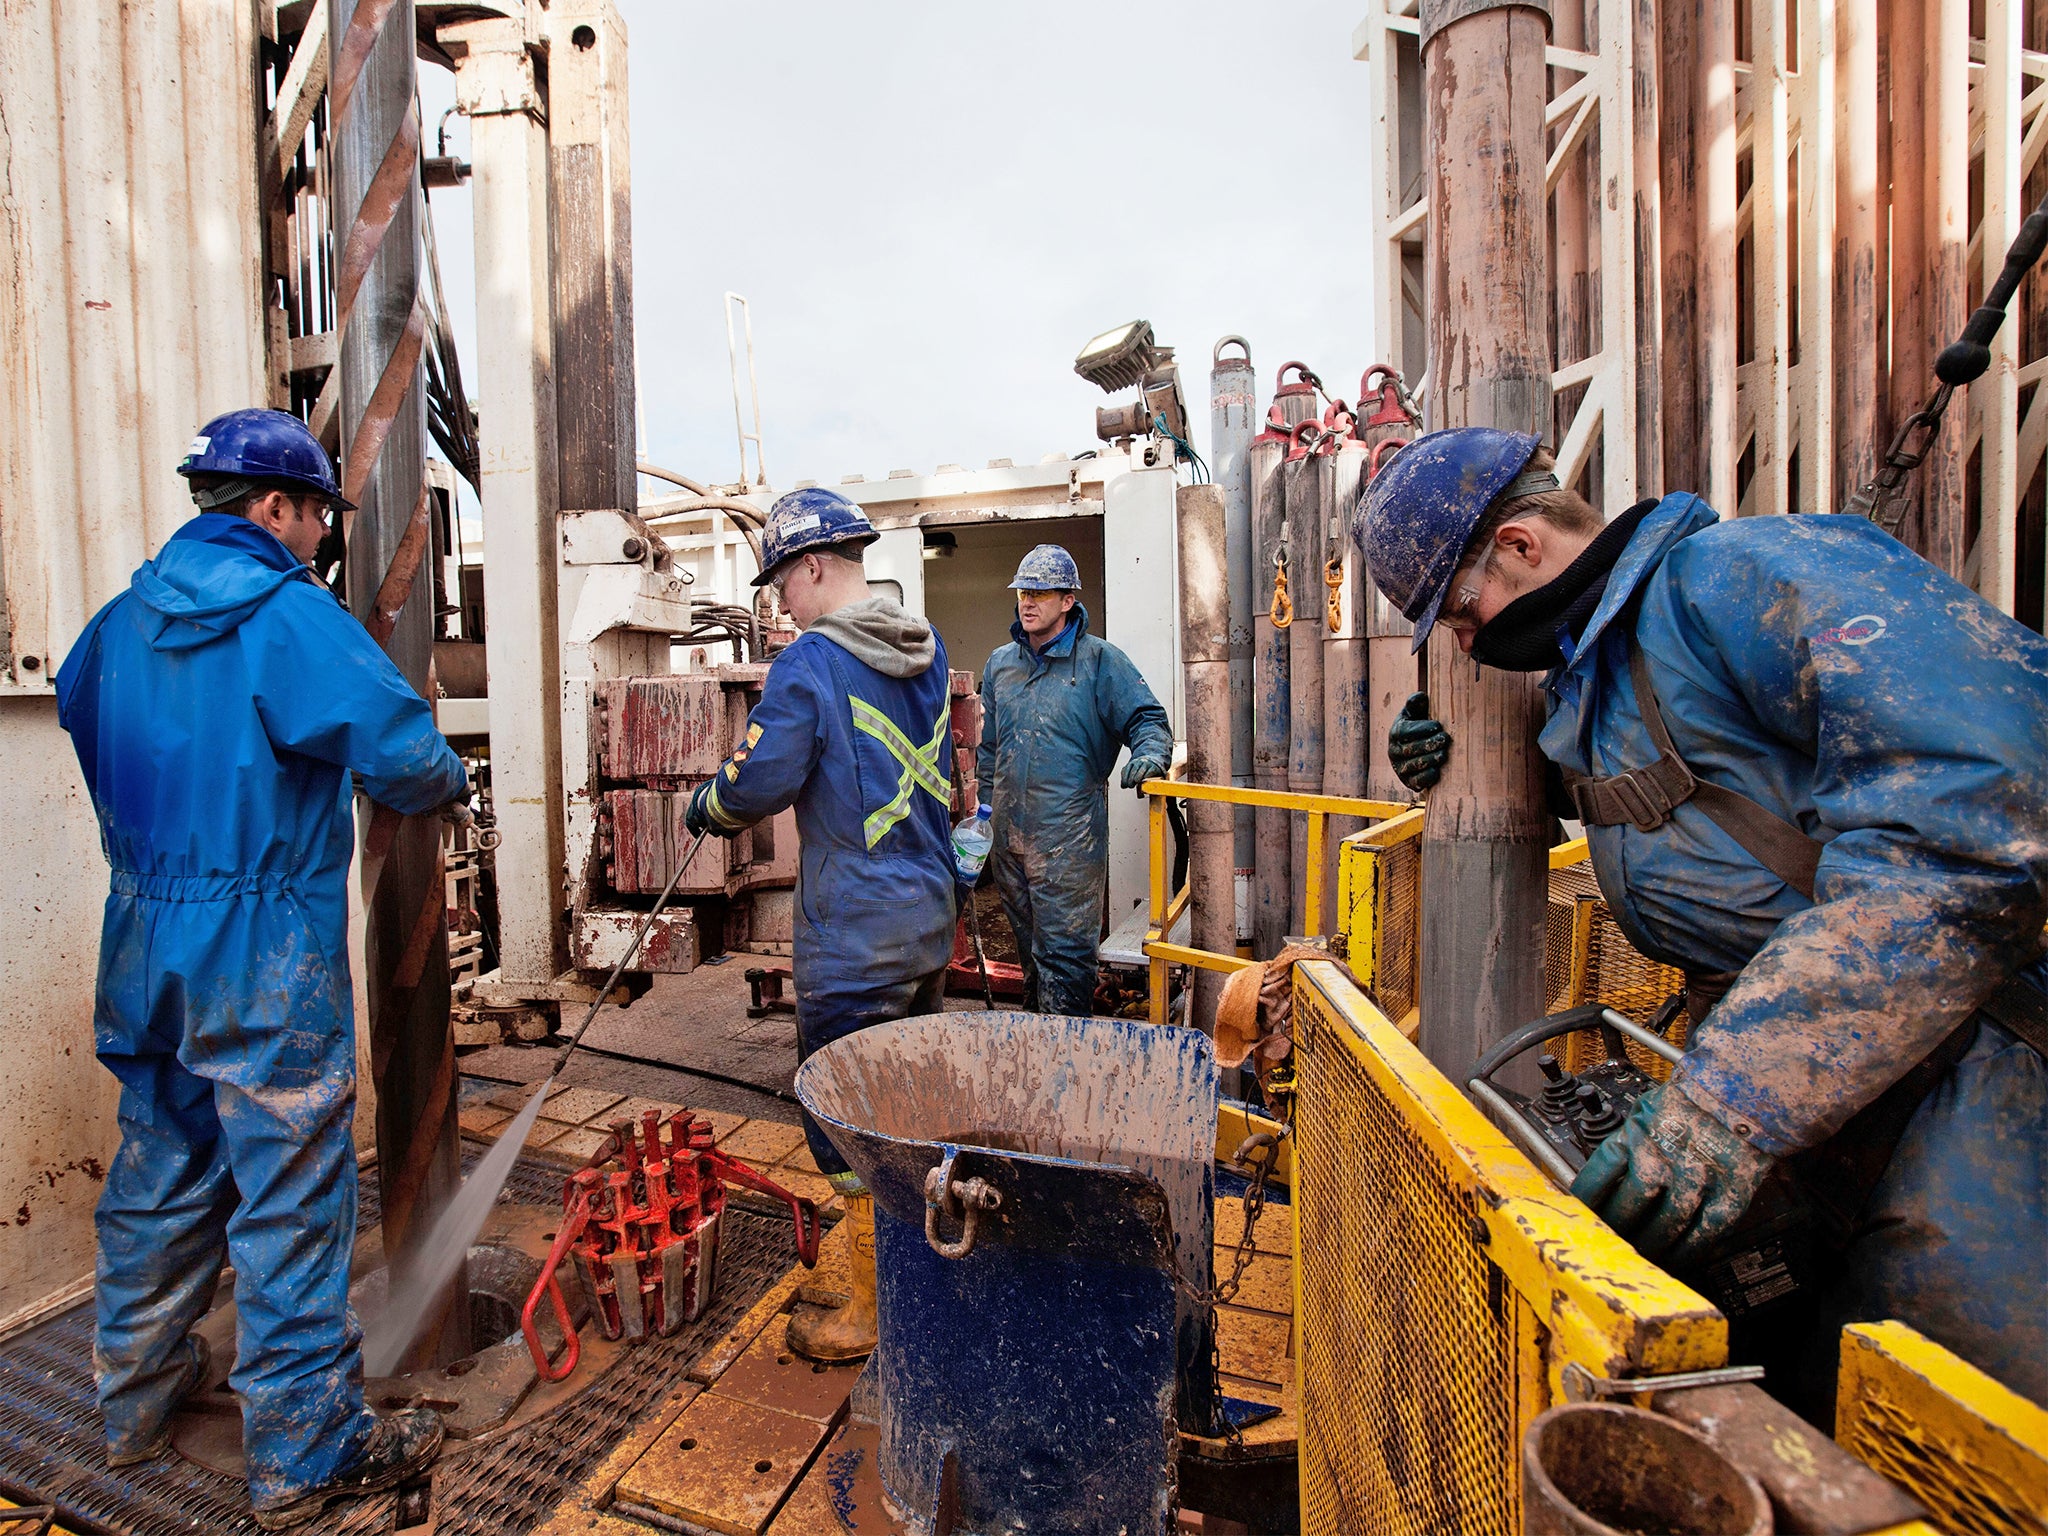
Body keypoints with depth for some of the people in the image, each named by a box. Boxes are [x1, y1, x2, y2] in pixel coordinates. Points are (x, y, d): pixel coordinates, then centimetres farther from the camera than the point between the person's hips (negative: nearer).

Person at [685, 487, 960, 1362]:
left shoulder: (809, 665, -16)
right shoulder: (929, 654, 8)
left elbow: (759, 783, -18)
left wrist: (709, 806, 5)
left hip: (852, 935, -8)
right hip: (930, 916, 8)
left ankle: (876, 1312, 20)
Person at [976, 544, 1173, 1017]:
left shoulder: (1100, 660, -3)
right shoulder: (1000, 663, 13)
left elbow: (1148, 719, -3)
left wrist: (1149, 754, -26)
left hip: (1069, 835, -5)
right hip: (1008, 832, 6)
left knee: (1064, 948, -3)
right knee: (1028, 943, 18)